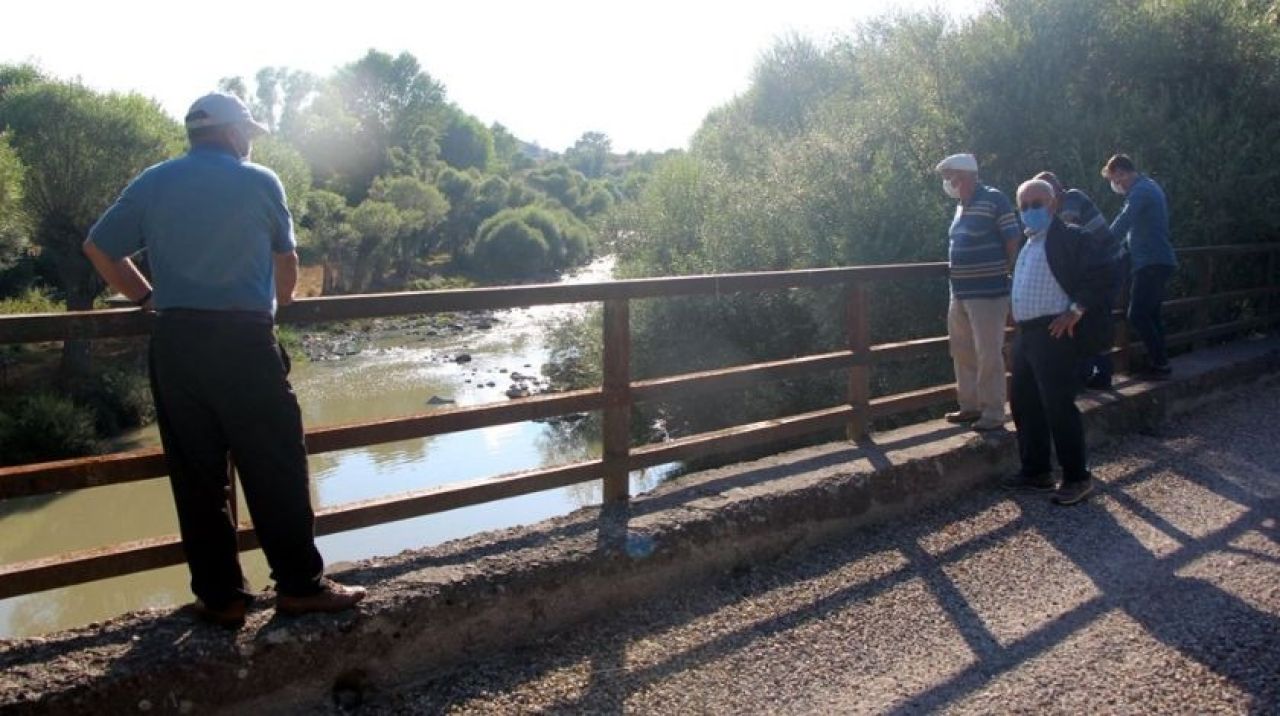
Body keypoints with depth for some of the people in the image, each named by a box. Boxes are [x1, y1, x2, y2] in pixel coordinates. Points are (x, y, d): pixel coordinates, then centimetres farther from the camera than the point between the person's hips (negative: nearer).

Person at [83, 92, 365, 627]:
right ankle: (301, 585, 9)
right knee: (275, 469, 3)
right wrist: (276, 303, 32)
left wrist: (149, 298, 20)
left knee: (196, 475, 7)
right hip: (244, 339, -3)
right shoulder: (260, 182, 4)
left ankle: (219, 596, 13)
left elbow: (97, 248, 12)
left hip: (175, 342, 4)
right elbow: (286, 261, 13)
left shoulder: (151, 184, 12)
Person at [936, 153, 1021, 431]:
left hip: (988, 293, -8)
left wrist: (1001, 274, -2)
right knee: (962, 353, 15)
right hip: (960, 293, 8)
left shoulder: (994, 200, -11)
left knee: (989, 355, -2)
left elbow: (1013, 242, -8)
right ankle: (970, 406, 27)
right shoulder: (962, 205, 13)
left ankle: (993, 414, 7)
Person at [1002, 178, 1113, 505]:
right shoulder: (1028, 243, 18)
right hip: (1026, 334, 9)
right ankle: (1035, 472, 23)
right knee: (1024, 405, 12)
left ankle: (1077, 478, 5)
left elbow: (1100, 278, -15)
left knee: (1058, 407, -6)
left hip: (1054, 334, -9)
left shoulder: (1070, 237, -8)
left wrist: (1075, 312, -19)